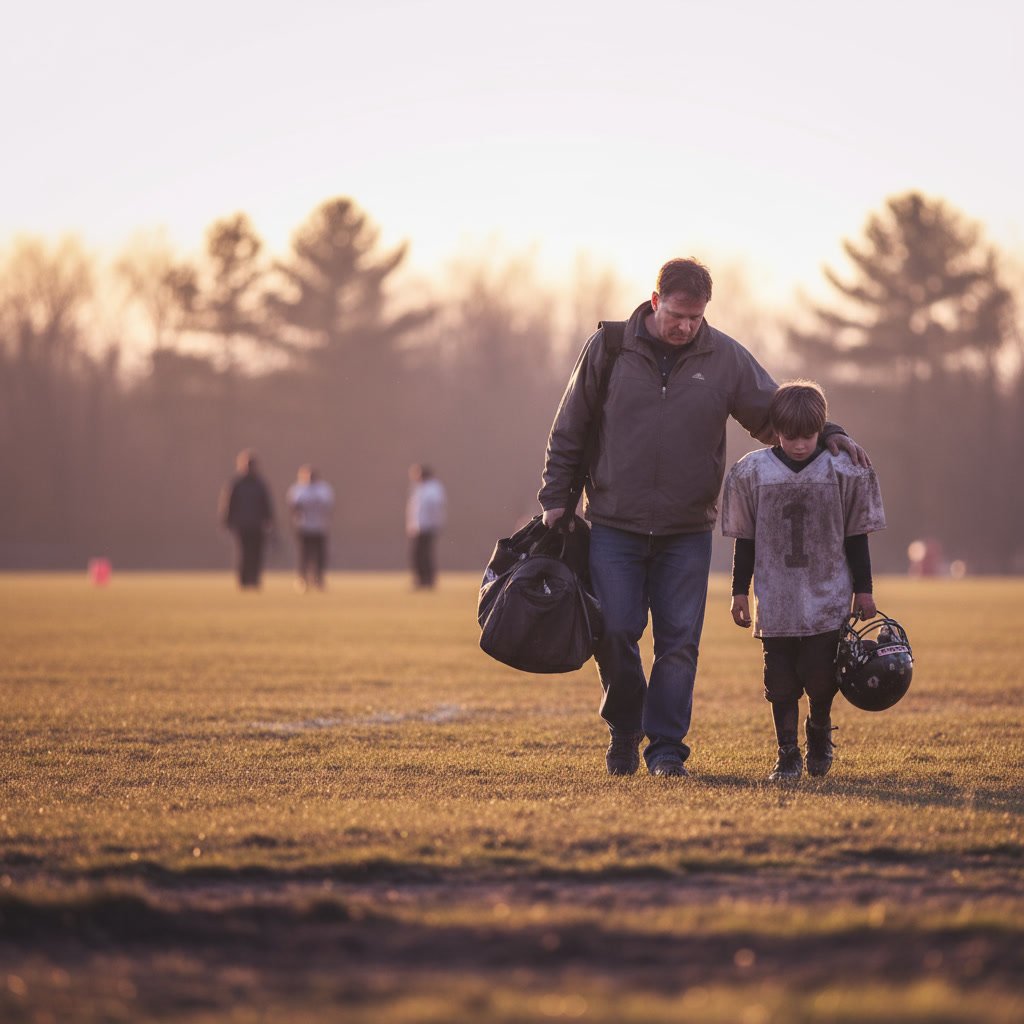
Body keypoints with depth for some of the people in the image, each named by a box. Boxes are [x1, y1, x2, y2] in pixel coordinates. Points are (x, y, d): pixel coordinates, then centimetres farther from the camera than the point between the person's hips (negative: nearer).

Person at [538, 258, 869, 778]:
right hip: (614, 526, -1)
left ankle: (666, 747, 5)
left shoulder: (726, 359, 1)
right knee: (614, 633, -4)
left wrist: (828, 434, -9)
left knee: (679, 641, -3)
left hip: (687, 533, 1)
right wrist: (556, 498, 3)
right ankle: (623, 731, 18)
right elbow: (569, 431, 6)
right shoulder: (608, 349, -1)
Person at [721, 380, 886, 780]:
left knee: (821, 676, -3)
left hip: (828, 600, -1)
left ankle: (820, 732, 26)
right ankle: (787, 754, 11)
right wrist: (740, 591, 8)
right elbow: (745, 540, 8)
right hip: (776, 601, 1)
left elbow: (856, 538, 6)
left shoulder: (843, 471, -1)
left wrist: (863, 590, 7)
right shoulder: (753, 473, 0)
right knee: (781, 679, 1)